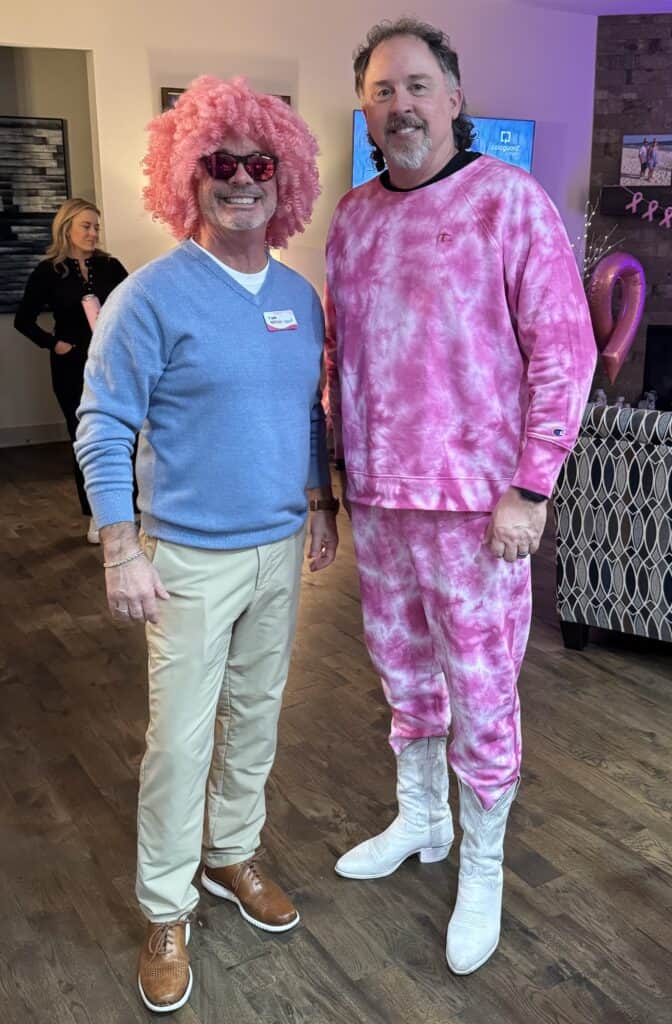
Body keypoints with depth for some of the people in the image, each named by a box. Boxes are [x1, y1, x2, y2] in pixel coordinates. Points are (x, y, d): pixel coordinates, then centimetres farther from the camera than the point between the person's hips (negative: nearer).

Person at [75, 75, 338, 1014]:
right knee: (182, 737, 2)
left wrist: (321, 506, 14)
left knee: (256, 716, 17)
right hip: (191, 557, -5)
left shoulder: (300, 295, 6)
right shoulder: (155, 294, -12)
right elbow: (103, 428, -12)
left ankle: (234, 855, 39)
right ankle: (166, 912, 22)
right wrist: (123, 552, -15)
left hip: (281, 548, 6)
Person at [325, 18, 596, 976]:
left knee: (481, 690, 6)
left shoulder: (509, 198, -7)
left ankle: (482, 867, 28)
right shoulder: (352, 215, 10)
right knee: (403, 670, 19)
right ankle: (419, 819, 42)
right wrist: (335, 463, 13)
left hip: (474, 498, -5)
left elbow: (563, 349, -10)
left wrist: (530, 488, -14)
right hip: (376, 495, 6)